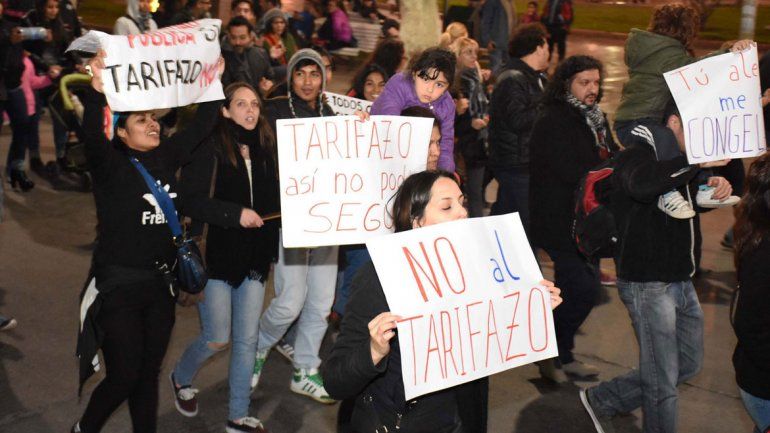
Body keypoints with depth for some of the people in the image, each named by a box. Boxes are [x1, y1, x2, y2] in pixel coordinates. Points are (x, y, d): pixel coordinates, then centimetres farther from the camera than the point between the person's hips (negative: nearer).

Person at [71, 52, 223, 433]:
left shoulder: (166, 158, 5)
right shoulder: (110, 165, -10)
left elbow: (200, 128, 7)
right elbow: (93, 136, -29)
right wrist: (98, 89, -44)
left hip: (160, 281, 5)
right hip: (119, 284, -5)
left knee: (149, 373, 13)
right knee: (124, 376, -3)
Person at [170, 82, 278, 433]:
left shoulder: (265, 149, 6)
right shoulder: (210, 150, -10)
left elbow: (273, 199, 12)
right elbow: (189, 200, -17)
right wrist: (235, 214, -22)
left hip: (254, 257, 5)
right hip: (218, 256, -5)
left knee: (247, 340, 9)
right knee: (217, 339, 3)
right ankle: (181, 378, 36)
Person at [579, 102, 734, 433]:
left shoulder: (681, 160, 12)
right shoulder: (637, 155, -16)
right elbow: (641, 184, -40)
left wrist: (718, 184, 1)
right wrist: (695, 161, -38)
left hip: (681, 280, 10)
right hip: (647, 284, -9)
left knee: (689, 364, 19)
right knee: (663, 382, -2)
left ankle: (602, 400, 29)